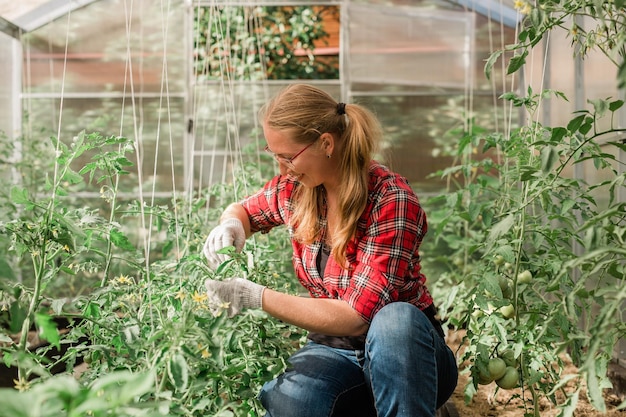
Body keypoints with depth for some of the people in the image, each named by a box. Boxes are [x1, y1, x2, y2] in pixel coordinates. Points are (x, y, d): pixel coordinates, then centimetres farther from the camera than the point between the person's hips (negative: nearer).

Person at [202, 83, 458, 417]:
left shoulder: (391, 202, -20)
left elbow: (357, 317, -23)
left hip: (404, 342, -3)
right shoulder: (294, 188, -3)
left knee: (396, 319, -40)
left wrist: (256, 297, -24)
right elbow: (243, 210, 19)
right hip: (334, 347, 3)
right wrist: (231, 226, -6)